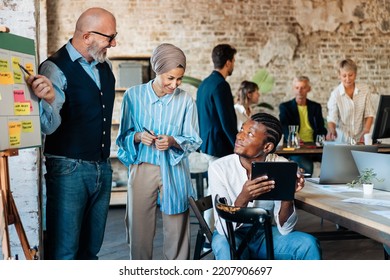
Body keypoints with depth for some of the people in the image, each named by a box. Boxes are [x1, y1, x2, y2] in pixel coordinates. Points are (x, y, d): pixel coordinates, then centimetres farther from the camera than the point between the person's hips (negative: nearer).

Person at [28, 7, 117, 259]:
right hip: (69, 169, -6)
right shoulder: (55, 68, -12)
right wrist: (49, 100, -40)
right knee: (64, 252, -3)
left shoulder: (105, 66, 9)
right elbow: (48, 127, -19)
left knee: (91, 249, 13)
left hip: (103, 169, 7)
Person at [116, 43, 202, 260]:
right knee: (140, 229, 3)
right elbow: (124, 136, 7)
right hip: (142, 169, 0)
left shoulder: (185, 100, -1)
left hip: (174, 172, 0)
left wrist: (172, 141, -17)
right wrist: (138, 137, -14)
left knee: (177, 231, 1)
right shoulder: (134, 95, 0)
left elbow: (193, 141, 2)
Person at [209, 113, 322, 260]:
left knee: (308, 244, -24)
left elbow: (284, 229, -11)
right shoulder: (219, 168, -17)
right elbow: (224, 228, -22)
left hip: (266, 234, 3)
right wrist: (243, 198, -40)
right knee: (226, 246, -37)